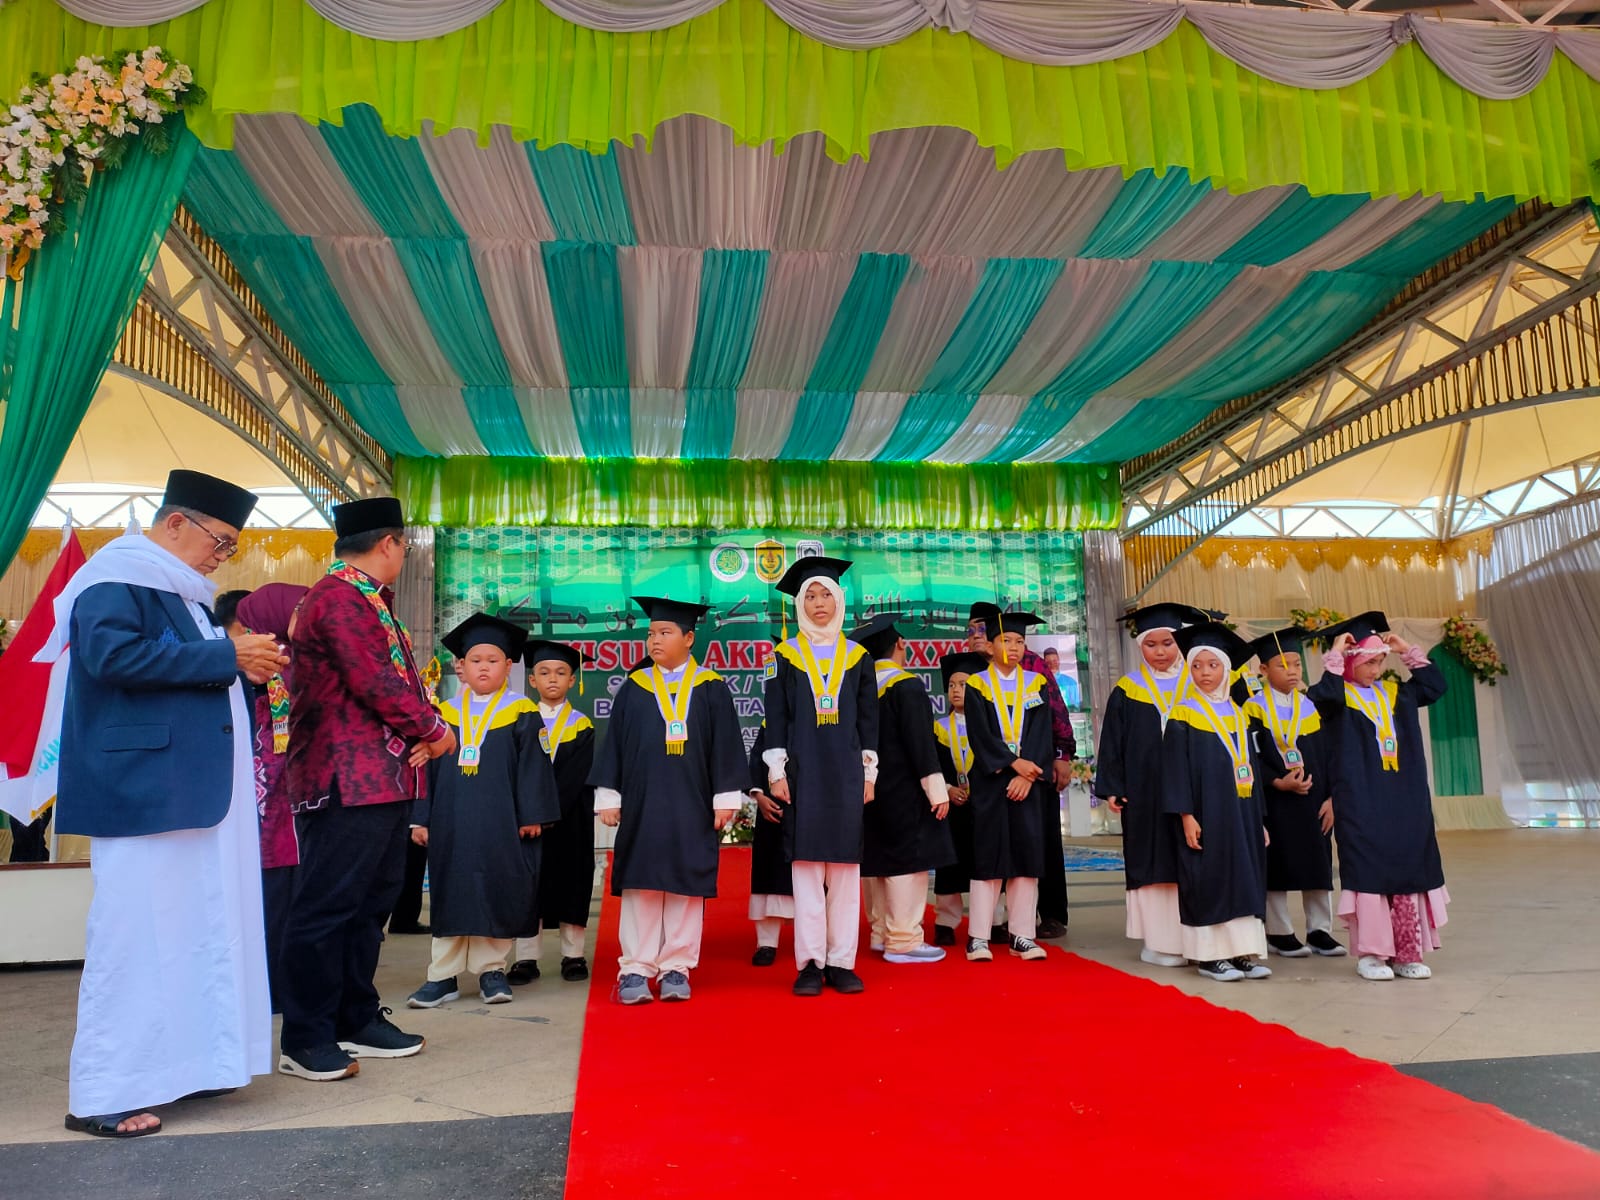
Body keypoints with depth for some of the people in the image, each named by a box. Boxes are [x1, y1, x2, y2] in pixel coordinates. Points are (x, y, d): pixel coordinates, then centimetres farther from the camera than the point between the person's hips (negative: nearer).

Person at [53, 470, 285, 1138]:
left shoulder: (178, 592, 20)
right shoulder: (116, 579, -8)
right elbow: (114, 654, -24)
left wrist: (245, 667, 10)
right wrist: (227, 655, -20)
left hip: (193, 792, 10)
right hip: (144, 791, -9)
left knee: (196, 927, 11)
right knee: (136, 933, -5)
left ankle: (181, 1065, 20)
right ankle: (104, 1095, 5)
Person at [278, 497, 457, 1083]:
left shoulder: (369, 601, 20)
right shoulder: (338, 598, -12)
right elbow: (376, 683, -18)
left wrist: (420, 738, 6)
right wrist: (434, 730, -6)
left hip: (386, 780, 11)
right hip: (348, 784, -11)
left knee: (370, 903, 16)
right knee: (327, 908, -3)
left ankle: (358, 1020, 27)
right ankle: (305, 1042, 7)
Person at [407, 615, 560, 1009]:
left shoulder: (522, 714, 1)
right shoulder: (445, 714, 9)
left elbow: (533, 767, -2)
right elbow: (428, 767, 10)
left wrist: (532, 815, -7)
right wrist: (421, 818, 6)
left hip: (501, 826, -2)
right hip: (451, 824, 3)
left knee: (497, 895, 3)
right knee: (449, 896, 7)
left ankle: (490, 969, 17)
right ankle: (443, 976, 14)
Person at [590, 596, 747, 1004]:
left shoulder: (711, 689, 3)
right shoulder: (633, 687, 7)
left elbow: (726, 746, 2)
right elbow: (613, 745, 8)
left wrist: (725, 799, -2)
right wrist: (608, 797, 3)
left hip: (691, 806, -1)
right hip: (641, 803, 1)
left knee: (685, 885, 3)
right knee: (640, 884, 2)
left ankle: (676, 968, 13)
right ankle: (635, 970, 8)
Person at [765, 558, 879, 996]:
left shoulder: (858, 656, 10)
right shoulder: (785, 655, 5)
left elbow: (868, 718, 10)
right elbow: (775, 718, 3)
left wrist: (869, 773, 5)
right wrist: (776, 772, -4)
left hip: (846, 772, 2)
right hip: (802, 771, -1)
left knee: (846, 865, 1)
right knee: (806, 864, -3)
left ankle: (842, 962, 7)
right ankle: (810, 963, 3)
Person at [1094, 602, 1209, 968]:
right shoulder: (1127, 691, 4)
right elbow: (1111, 743, 3)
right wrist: (1111, 788, -4)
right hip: (1145, 794, -1)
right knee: (1152, 865, 2)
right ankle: (1158, 941, 7)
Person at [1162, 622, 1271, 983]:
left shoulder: (1239, 716, 13)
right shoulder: (1183, 716, -4)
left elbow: (1251, 767, 15)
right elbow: (1176, 768, -8)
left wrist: (1259, 818, 12)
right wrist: (1186, 816, -15)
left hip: (1242, 812, 6)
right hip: (1206, 813, -6)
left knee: (1244, 878, 6)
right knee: (1209, 878, -3)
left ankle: (1242, 952, 13)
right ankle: (1208, 954, 6)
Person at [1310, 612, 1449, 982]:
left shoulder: (1395, 693, 13)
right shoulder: (1339, 697, -5)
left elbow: (1434, 685, 19)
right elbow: (1322, 695, -27)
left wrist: (1408, 651, 12)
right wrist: (1335, 655, -18)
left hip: (1405, 802, 6)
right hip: (1361, 805, -6)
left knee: (1408, 870, 8)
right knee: (1368, 873, -3)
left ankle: (1406, 953, 16)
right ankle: (1369, 954, 6)